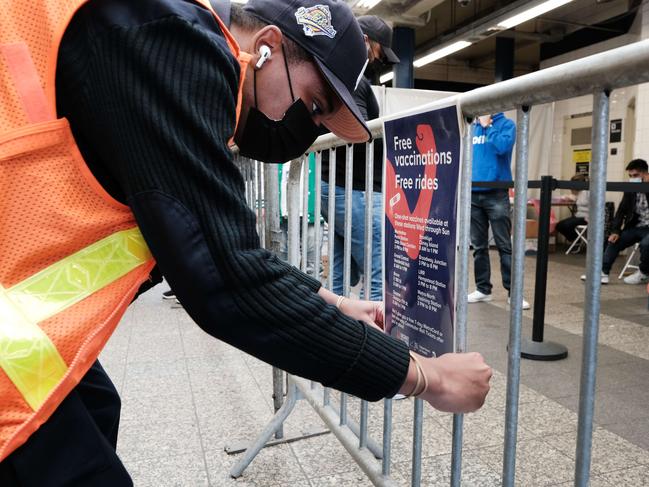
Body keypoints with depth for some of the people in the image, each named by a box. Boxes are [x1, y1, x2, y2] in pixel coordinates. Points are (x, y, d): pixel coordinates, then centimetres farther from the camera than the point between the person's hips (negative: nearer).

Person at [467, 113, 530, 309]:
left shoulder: (506, 124, 0)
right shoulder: (472, 127, 14)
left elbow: (502, 147, -18)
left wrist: (487, 126, -9)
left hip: (496, 194, -5)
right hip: (473, 194, 5)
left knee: (505, 245, -3)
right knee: (479, 246, 9)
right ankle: (483, 289, 18)